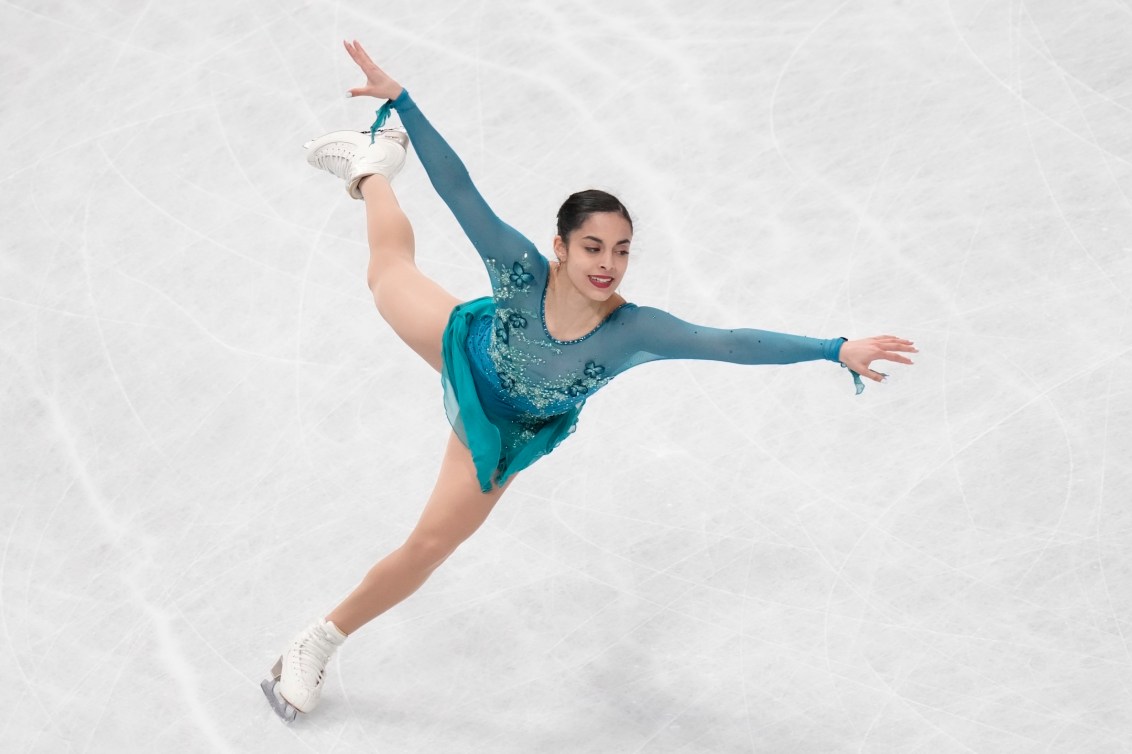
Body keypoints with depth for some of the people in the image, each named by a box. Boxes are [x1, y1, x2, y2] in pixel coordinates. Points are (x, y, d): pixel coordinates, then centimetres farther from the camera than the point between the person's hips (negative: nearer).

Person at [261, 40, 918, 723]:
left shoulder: (631, 331, -38)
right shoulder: (523, 270, -38)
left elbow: (730, 344, -43)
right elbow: (459, 188, -40)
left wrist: (837, 351, -50)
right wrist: (399, 97, -46)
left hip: (503, 436, 0)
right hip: (463, 350, 0)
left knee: (427, 549, 4)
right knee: (391, 269, 27)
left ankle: (325, 639, 29)